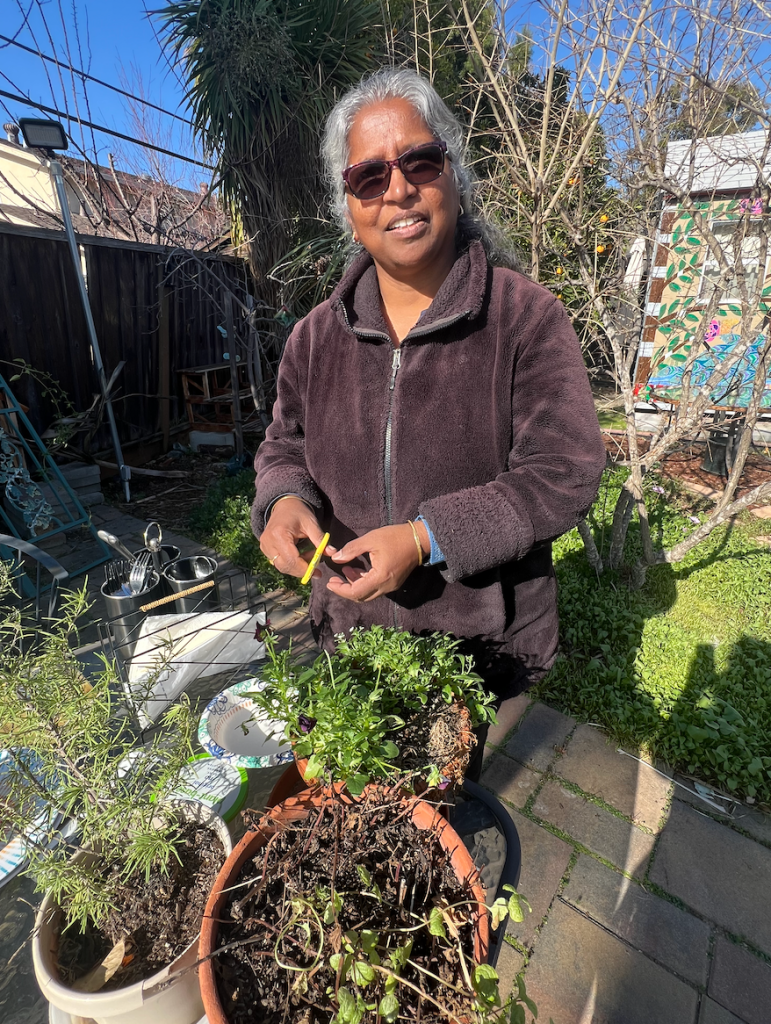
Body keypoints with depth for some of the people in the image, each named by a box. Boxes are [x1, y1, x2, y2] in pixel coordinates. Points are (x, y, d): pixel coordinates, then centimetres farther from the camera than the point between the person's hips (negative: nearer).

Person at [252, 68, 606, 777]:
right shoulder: (318, 334, -2)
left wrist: (426, 537, -28)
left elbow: (564, 473, -19)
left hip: (480, 637, -3)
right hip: (351, 621, 4)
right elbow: (285, 444, 7)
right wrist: (284, 499, -17)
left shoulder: (527, 318, -15)